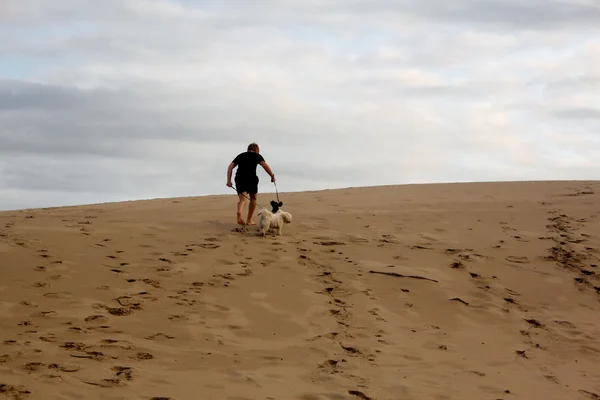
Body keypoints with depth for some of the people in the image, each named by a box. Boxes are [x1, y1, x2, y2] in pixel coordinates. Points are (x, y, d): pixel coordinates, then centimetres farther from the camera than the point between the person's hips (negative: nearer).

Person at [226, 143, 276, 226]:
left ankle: (239, 213, -35)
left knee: (242, 199, -1)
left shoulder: (240, 156, 21)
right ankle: (249, 220, 19)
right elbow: (265, 166, -3)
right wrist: (272, 176, 2)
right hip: (251, 179, -2)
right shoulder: (257, 156, 13)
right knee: (253, 199, 18)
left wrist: (229, 180, 9)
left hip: (239, 178, 2)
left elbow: (230, 167, 13)